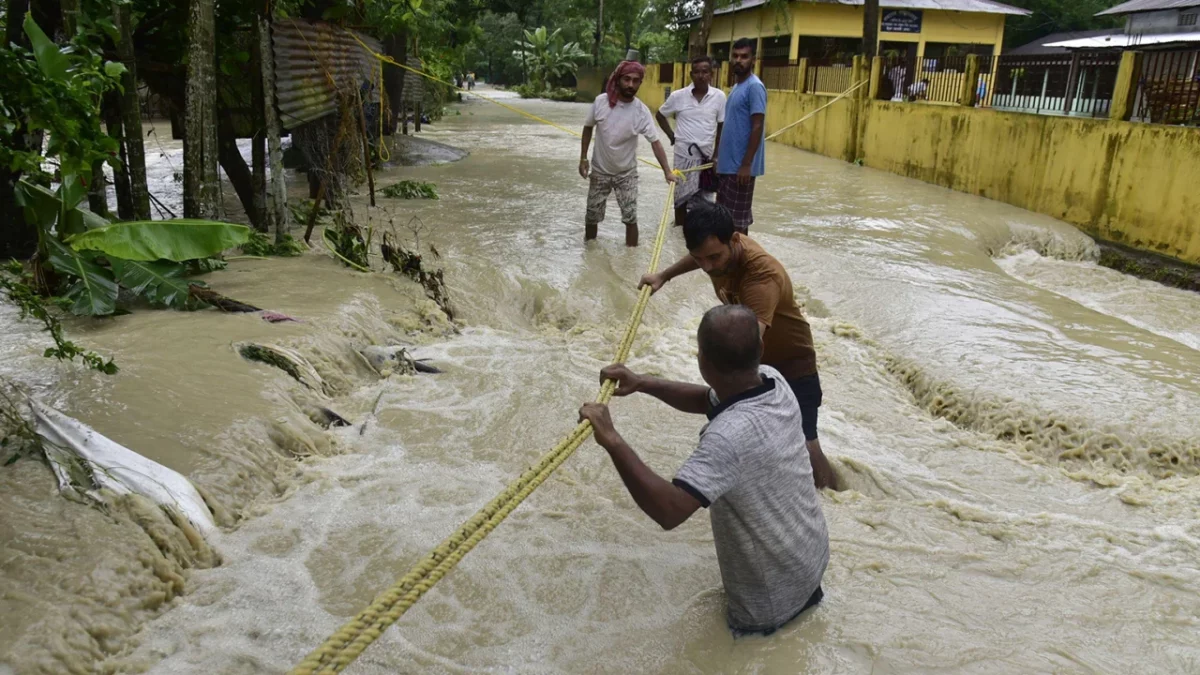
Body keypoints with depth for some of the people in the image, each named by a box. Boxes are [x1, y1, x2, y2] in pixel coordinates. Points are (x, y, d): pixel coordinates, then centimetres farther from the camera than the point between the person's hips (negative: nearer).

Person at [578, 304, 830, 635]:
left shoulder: (730, 435, -39)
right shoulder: (773, 380, -14)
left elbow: (668, 510, -47)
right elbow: (707, 399, 3)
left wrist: (612, 440, -44)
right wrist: (643, 383, -10)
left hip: (774, 589, -6)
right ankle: (804, 591, 28)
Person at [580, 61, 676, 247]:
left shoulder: (642, 111, -17)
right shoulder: (600, 102, -14)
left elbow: (655, 142, -17)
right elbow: (588, 128, 1)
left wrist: (667, 171, -27)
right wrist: (583, 158, -1)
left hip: (627, 174, -1)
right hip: (599, 171, 1)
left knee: (630, 217, -2)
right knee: (592, 216, 12)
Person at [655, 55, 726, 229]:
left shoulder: (719, 96, -4)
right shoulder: (678, 96, -5)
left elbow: (722, 126, 4)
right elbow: (659, 115, 10)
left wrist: (717, 154, 0)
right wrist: (672, 136, 2)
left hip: (707, 155, 1)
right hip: (684, 155, -1)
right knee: (681, 197, 7)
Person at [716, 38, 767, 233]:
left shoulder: (754, 87, -14)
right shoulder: (737, 86, 14)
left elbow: (757, 127, -18)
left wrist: (746, 164, -22)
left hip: (740, 165, -9)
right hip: (727, 163, 9)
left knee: (738, 217, -2)